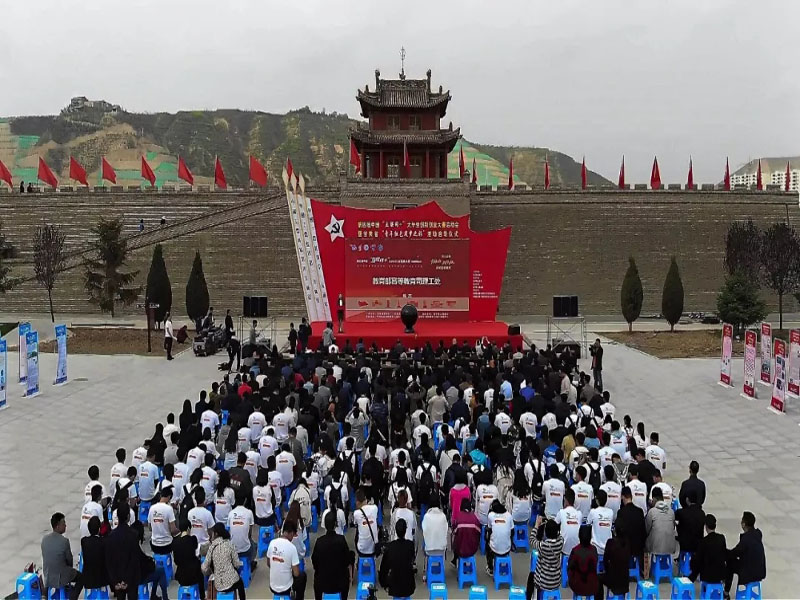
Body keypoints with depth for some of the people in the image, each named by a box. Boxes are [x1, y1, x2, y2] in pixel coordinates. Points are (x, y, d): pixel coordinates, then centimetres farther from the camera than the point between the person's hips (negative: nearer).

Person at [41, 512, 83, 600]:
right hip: (60, 578, -6)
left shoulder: (44, 539, -6)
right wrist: (70, 566, 14)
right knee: (81, 578, 19)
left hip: (47, 577, 6)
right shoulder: (64, 541, -23)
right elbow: (69, 559, -9)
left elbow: (48, 556, 7)